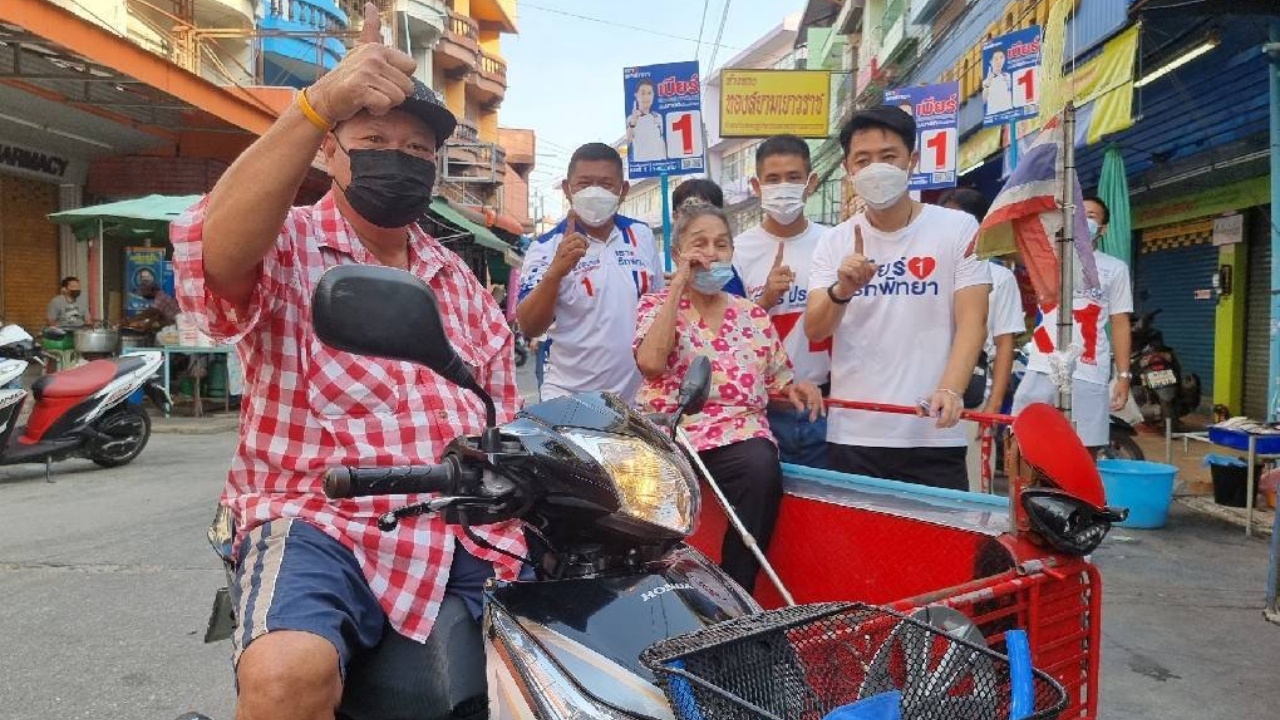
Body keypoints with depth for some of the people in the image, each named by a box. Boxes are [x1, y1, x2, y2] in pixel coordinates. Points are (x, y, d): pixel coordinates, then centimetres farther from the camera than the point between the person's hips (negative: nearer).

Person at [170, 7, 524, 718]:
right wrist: (318, 104, -34)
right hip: (321, 523, -5)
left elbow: (504, 408, 19)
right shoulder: (287, 244, 1)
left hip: (464, 533, 6)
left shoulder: (459, 279, 19)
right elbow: (211, 255, -24)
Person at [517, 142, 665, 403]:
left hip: (638, 395, 4)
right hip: (570, 396, -3)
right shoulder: (547, 247, -9)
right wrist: (555, 272, -31)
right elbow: (529, 329, -17)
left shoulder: (642, 236, 2)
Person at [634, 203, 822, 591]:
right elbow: (650, 362, -16)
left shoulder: (753, 315, 17)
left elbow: (776, 382, 24)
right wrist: (679, 283, -12)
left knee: (762, 467, -32)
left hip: (738, 430, 3)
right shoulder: (656, 304, 6)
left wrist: (793, 389, -2)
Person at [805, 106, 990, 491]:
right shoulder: (834, 242, 6)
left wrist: (950, 390, -22)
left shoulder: (958, 228, 1)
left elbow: (972, 321, -5)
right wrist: (841, 292, -23)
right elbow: (814, 332, -2)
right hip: (851, 435, 2)